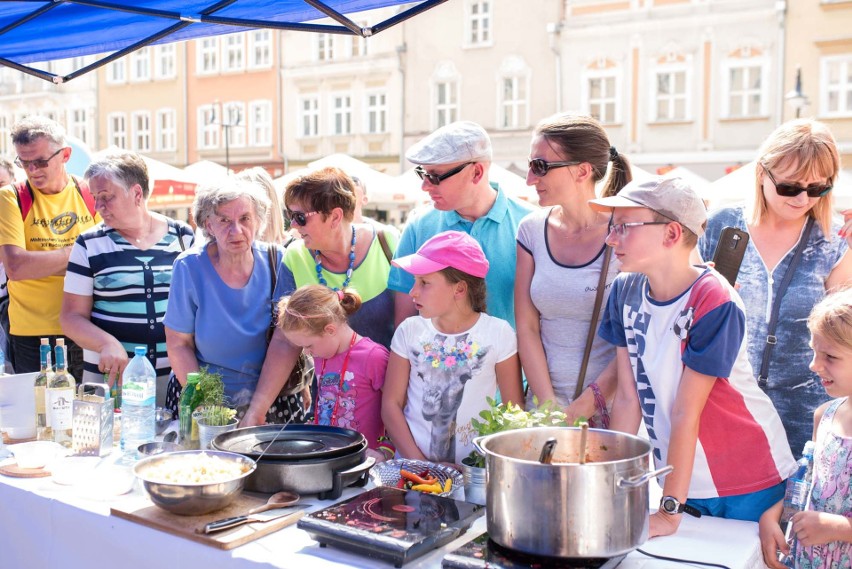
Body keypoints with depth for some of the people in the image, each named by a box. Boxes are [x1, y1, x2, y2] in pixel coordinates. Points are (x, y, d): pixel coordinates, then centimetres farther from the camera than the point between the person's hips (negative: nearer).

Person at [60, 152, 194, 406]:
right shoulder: (90, 244, 1)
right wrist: (107, 343, -20)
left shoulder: (184, 238, 4)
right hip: (111, 376, 0)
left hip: (175, 374, 1)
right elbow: (72, 316, 0)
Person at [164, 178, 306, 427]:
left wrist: (256, 412, -20)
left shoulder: (277, 262, -9)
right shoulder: (189, 267, -10)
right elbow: (178, 345, -7)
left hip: (274, 400, 1)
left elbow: (286, 343, -14)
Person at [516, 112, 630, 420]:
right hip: (544, 398, 3)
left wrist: (589, 404, -13)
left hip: (609, 406, -3)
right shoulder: (532, 229, 2)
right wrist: (549, 407, -5)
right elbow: (526, 328, 2)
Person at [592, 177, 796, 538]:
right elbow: (627, 397, -4)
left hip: (749, 484, -5)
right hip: (680, 476, 5)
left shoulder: (715, 303, -23)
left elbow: (686, 412, -23)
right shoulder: (626, 291, -5)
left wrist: (669, 511, -18)